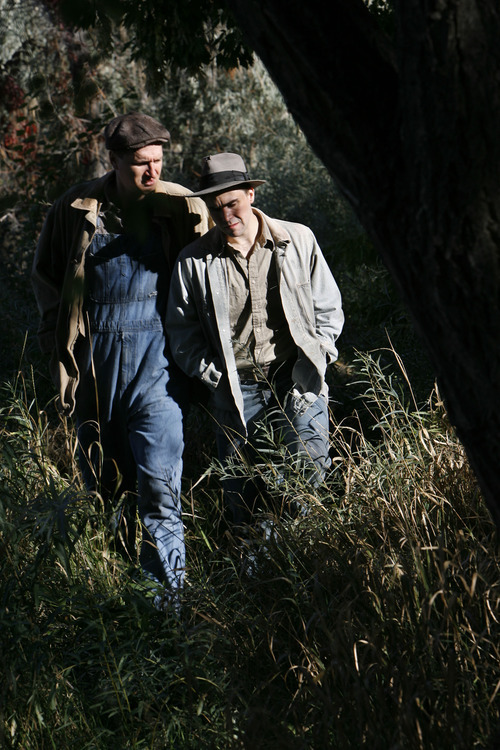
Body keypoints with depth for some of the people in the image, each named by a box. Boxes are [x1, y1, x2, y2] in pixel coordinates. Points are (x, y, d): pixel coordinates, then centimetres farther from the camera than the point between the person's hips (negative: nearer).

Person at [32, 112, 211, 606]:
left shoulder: (179, 209, -2)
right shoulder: (77, 209, 2)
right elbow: (46, 274, 15)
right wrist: (60, 336, 9)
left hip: (156, 357, -2)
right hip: (95, 356, 3)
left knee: (158, 478, -11)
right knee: (103, 478, 10)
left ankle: (169, 591, -5)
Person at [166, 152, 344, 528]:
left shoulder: (299, 241, 3)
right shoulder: (194, 261, 2)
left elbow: (329, 308, 11)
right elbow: (182, 329, 8)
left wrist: (317, 355, -2)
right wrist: (210, 372, -5)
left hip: (297, 381, -1)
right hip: (235, 389, 1)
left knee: (310, 467, -13)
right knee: (243, 495, 4)